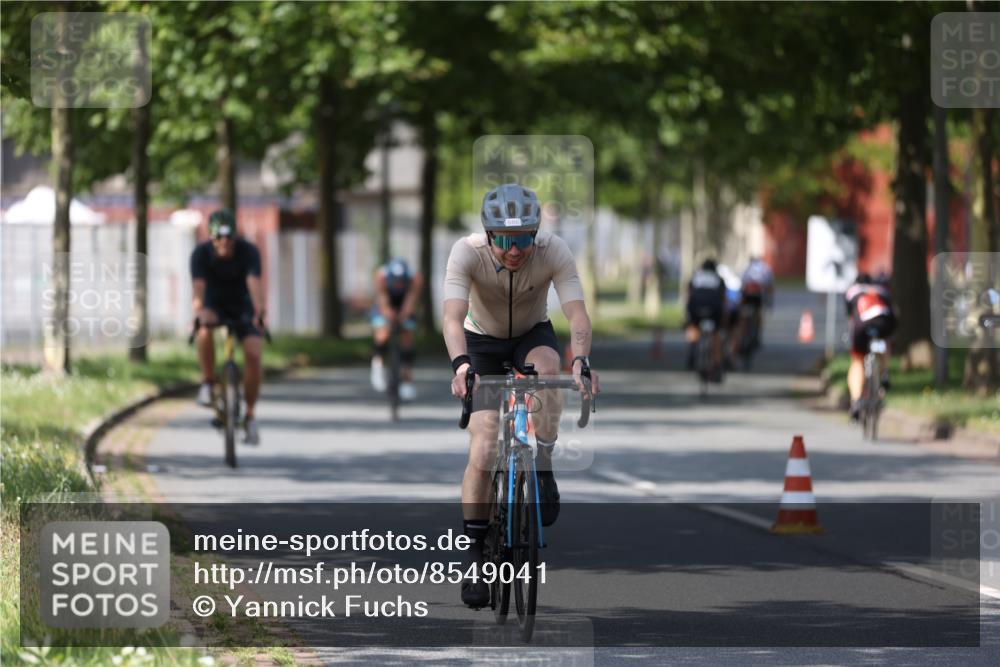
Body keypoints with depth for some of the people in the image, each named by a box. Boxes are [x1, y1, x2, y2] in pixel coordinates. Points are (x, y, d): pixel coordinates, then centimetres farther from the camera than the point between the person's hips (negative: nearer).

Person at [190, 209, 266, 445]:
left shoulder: (248, 251, -21)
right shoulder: (201, 253, -20)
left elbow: (254, 284, -36)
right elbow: (198, 288, -33)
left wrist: (259, 312, -54)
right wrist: (199, 310, -55)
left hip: (242, 306, 0)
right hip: (215, 305, 0)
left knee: (253, 354, -20)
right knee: (205, 330, -36)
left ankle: (249, 416, -6)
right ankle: (208, 382, -16)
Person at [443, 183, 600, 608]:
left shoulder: (554, 251, -27)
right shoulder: (467, 253, -30)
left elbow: (577, 313, -35)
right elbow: (453, 317, -40)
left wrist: (580, 359, -54)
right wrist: (460, 363, -59)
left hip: (532, 336, 1)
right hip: (482, 342, -1)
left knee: (546, 368, -37)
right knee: (483, 452, -15)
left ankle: (544, 469, -19)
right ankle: (475, 551, -2)